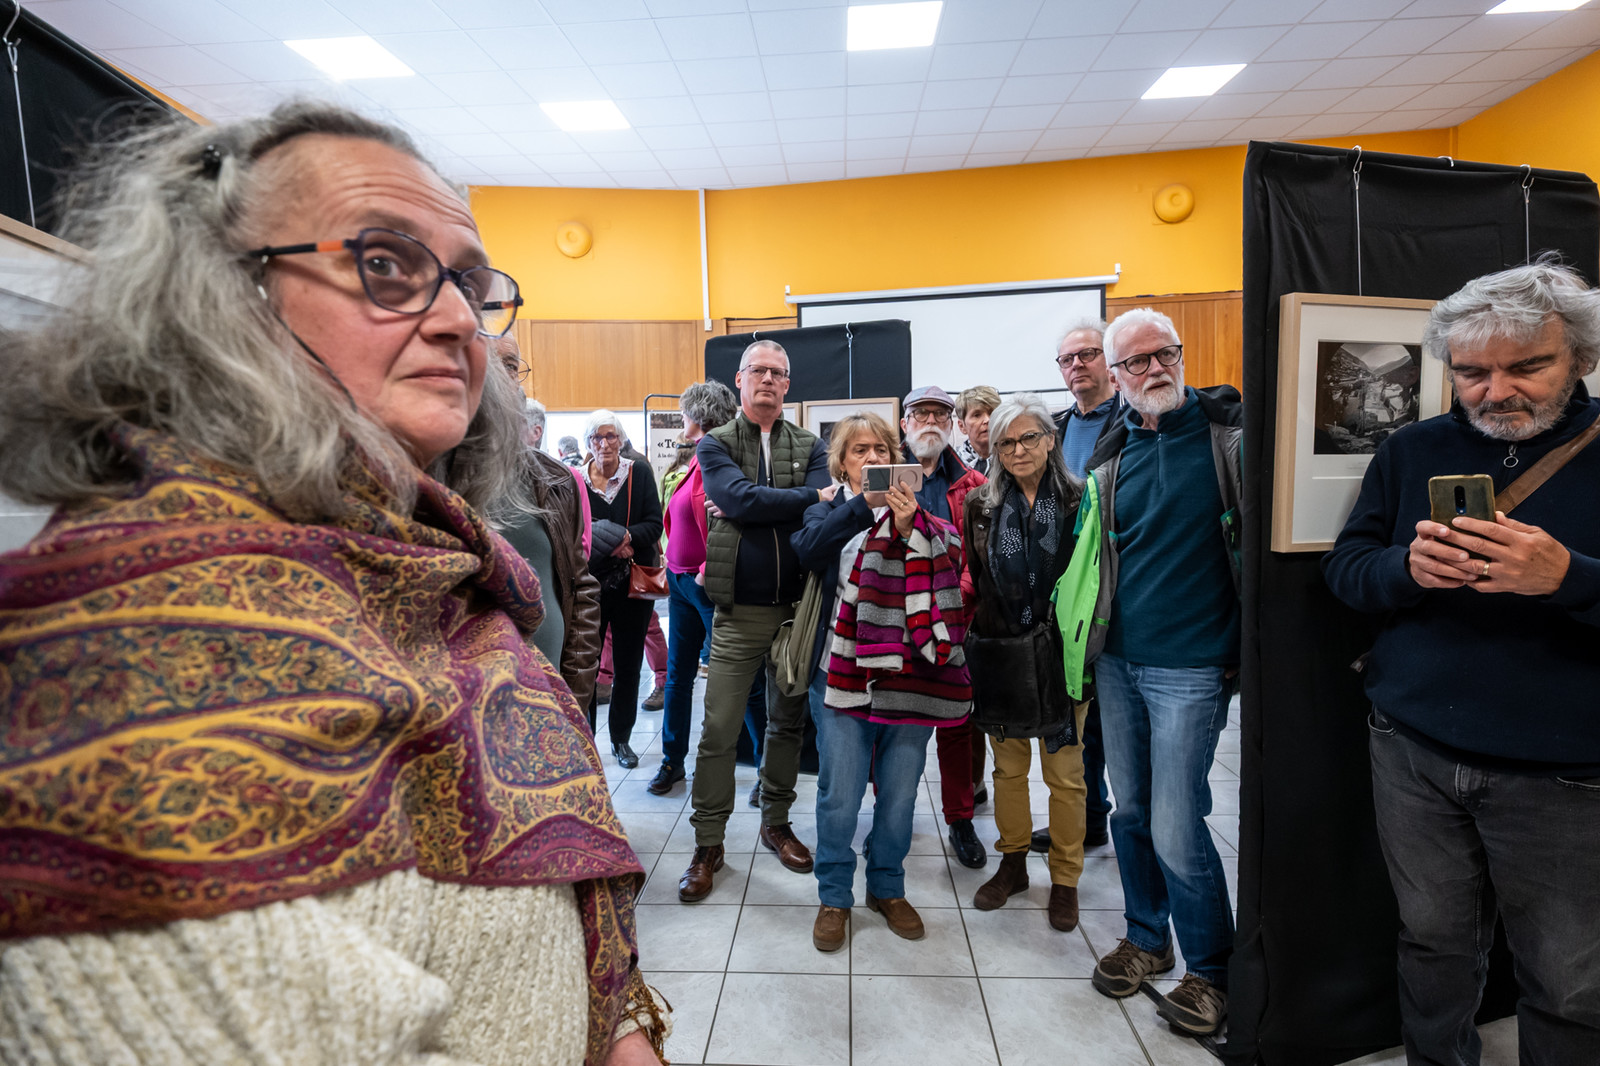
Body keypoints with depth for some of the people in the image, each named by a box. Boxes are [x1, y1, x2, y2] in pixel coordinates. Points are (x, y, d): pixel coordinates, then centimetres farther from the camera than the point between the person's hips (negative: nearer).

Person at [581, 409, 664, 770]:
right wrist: (611, 543, -21)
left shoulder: (640, 473, 1)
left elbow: (655, 523, -5)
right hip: (590, 582, -1)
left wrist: (627, 537, -23)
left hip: (632, 582, 1)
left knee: (628, 665, 10)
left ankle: (621, 739, 26)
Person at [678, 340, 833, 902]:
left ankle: (775, 822, 33)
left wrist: (752, 508, -16)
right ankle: (708, 844, 18)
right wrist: (811, 498, -12)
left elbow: (821, 509, -11)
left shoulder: (810, 445, 8)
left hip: (798, 605, 3)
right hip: (739, 610, -2)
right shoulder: (715, 444, 3)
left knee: (789, 722, 14)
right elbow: (742, 499, -17)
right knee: (719, 731, 1)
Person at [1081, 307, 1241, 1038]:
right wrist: (1088, 638, 12)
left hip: (1188, 666, -5)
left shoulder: (1227, 430, -6)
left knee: (1175, 830, -1)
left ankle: (1211, 969, 24)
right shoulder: (1112, 454, 8)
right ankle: (1146, 939, 37)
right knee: (1130, 813, 15)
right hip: (1117, 660, 5)